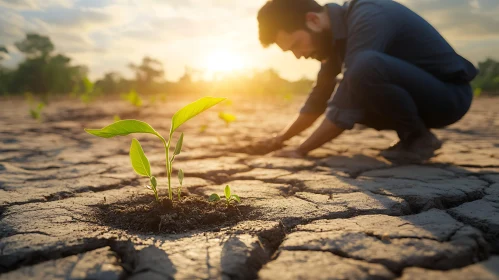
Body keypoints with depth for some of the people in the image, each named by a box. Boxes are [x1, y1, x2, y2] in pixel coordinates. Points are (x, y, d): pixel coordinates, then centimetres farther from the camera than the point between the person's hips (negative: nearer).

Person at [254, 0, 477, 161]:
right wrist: (283, 137, 14)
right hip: (418, 95, 9)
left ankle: (418, 139, -10)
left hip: (450, 93, -9)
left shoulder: (367, 19, -25)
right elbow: (321, 97, 13)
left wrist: (301, 151, -21)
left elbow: (347, 109, -30)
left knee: (366, 66, -33)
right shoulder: (336, 32, 3)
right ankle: (413, 136, 5)